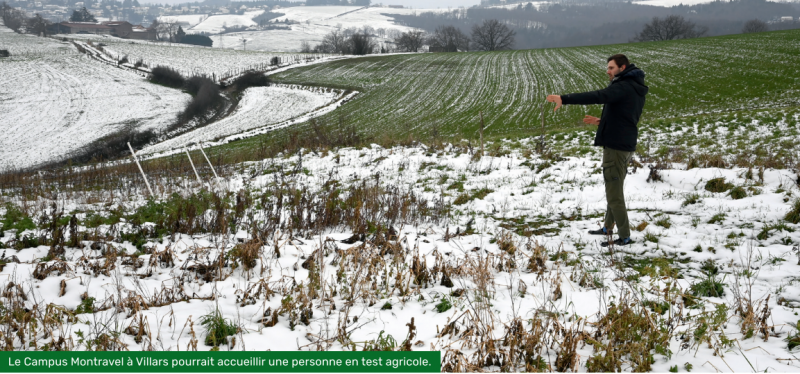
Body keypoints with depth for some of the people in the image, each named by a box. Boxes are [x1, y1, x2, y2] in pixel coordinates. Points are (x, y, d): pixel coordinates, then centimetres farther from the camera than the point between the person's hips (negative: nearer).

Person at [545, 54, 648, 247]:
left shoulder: (623, 87, -17)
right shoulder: (636, 89, 14)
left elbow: (596, 97, -31)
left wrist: (564, 99, -37)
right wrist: (601, 121, 14)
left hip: (615, 145, -10)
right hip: (626, 145, 10)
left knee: (614, 193, -4)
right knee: (615, 189, 19)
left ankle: (624, 236, 0)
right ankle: (608, 228, 30)